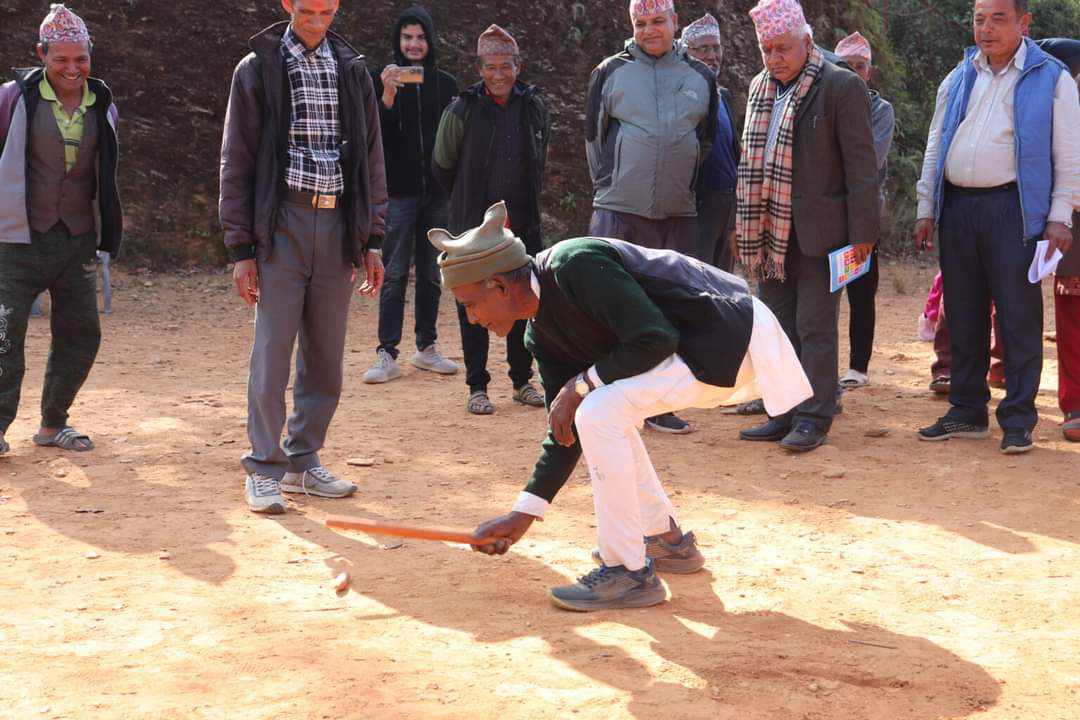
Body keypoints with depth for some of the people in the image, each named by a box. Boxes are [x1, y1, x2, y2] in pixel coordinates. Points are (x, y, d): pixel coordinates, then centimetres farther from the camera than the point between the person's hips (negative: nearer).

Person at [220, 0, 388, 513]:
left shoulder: (353, 71, 13)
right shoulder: (258, 69, 3)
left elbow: (371, 159, 16)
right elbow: (236, 162, 0)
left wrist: (372, 240, 10)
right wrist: (241, 248, -5)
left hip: (338, 225, 4)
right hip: (281, 222, -4)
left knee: (326, 356, 5)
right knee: (272, 350, -6)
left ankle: (303, 461, 17)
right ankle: (263, 469, 1)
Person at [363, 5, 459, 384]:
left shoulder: (446, 84, 10)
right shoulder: (381, 79, 1)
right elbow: (375, 135, -8)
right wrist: (388, 95, -21)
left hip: (437, 192, 3)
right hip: (398, 191, -3)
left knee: (431, 273, 9)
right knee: (394, 274, -5)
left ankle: (426, 347, 19)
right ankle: (387, 354, -4)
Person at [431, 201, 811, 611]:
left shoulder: (575, 265, -22)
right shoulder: (542, 333, 7)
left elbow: (655, 339, -25)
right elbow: (565, 429, 10)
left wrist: (582, 384, -15)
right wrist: (523, 514, 6)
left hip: (731, 341, -10)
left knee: (599, 414, -20)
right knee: (596, 415, 17)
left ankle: (628, 574, -9)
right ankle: (666, 542, 27)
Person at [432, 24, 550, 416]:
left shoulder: (535, 107, 5)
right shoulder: (462, 110, -6)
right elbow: (442, 165, 6)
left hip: (523, 223, 3)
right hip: (476, 225, -3)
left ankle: (522, 381, 21)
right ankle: (477, 387, 10)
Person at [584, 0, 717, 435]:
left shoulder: (700, 77, 9)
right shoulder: (611, 72, 4)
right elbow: (593, 134, 11)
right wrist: (609, 186, 9)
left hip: (677, 214, 3)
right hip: (618, 212, -2)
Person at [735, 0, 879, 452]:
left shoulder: (842, 87, -7)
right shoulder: (760, 89, 14)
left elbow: (861, 164, -9)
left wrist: (862, 231, -13)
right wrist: (745, 223, 15)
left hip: (818, 229, -7)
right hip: (770, 229, 7)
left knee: (815, 328, -3)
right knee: (778, 326, 11)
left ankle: (814, 419, 3)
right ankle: (785, 415, 18)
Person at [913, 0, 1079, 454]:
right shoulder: (959, 80, 15)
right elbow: (935, 149, 18)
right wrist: (926, 211, 12)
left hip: (1013, 208, -5)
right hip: (957, 207, 5)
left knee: (1019, 317, -3)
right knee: (963, 315, 9)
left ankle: (1018, 421, 3)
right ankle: (967, 412, 18)